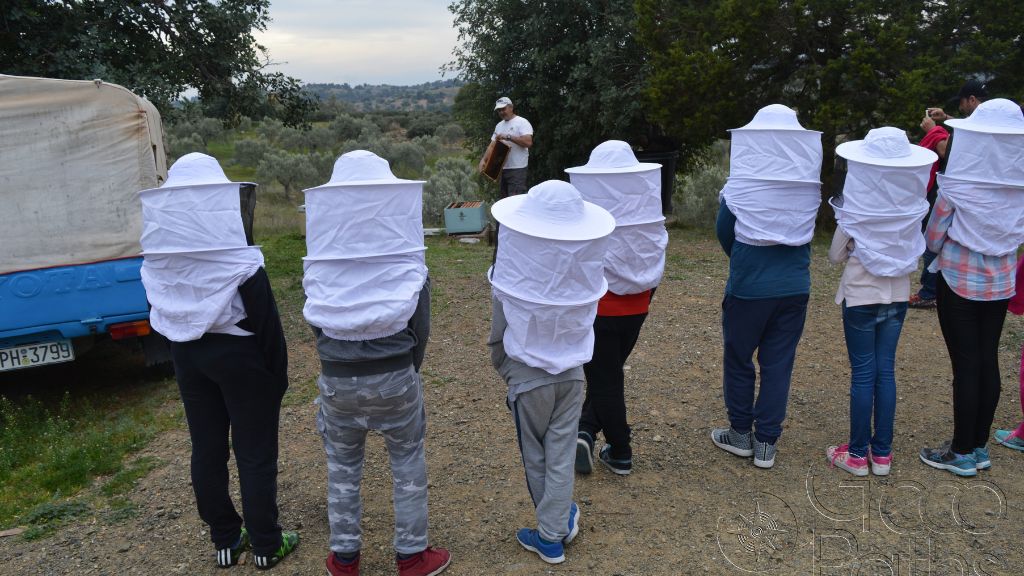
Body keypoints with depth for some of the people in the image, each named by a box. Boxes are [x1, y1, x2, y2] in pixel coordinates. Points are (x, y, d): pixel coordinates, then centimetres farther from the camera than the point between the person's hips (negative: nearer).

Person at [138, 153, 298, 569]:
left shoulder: (156, 258, -1)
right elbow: (265, 320, -15)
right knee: (255, 454, 6)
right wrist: (278, 374, -5)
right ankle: (266, 545, 17)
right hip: (239, 356, -5)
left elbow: (160, 318, 8)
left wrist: (182, 349, 17)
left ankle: (225, 540, 28)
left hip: (187, 357, 6)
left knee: (206, 450, 15)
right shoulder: (235, 259, -18)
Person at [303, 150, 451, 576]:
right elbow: (420, 324, -2)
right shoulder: (405, 258, -7)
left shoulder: (321, 261, -4)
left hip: (336, 377, 2)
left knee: (342, 467, 19)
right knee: (408, 463, 16)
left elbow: (315, 323, 2)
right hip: (395, 375, -1)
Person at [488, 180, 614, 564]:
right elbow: (585, 323, -3)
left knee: (535, 458, 16)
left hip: (527, 377, -2)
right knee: (561, 455, 12)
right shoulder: (584, 271, -12)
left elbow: (498, 335, -6)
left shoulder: (513, 276, -17)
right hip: (572, 374, 2)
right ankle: (554, 531, 19)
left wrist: (503, 370, 12)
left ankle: (552, 534, 30)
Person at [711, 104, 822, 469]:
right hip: (795, 285, 3)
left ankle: (741, 433, 25)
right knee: (778, 363, 10)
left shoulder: (742, 185, -10)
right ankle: (766, 442, 16)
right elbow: (806, 232, 9)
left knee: (738, 358, 14)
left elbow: (723, 231, 3)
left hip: (748, 285, -3)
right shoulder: (811, 186, -2)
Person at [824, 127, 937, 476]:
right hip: (897, 294, 4)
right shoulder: (912, 204, -3)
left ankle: (858, 454, 11)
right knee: (885, 370, 11)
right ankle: (882, 453, 18)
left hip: (861, 295, -4)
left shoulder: (857, 206, -14)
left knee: (863, 373, 3)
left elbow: (836, 255, -6)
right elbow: (915, 249, 10)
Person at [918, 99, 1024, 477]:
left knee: (965, 365, 1)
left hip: (959, 280, -5)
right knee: (988, 361, 12)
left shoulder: (958, 185, -16)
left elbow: (933, 239, -8)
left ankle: (962, 454, 10)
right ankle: (980, 447, 23)